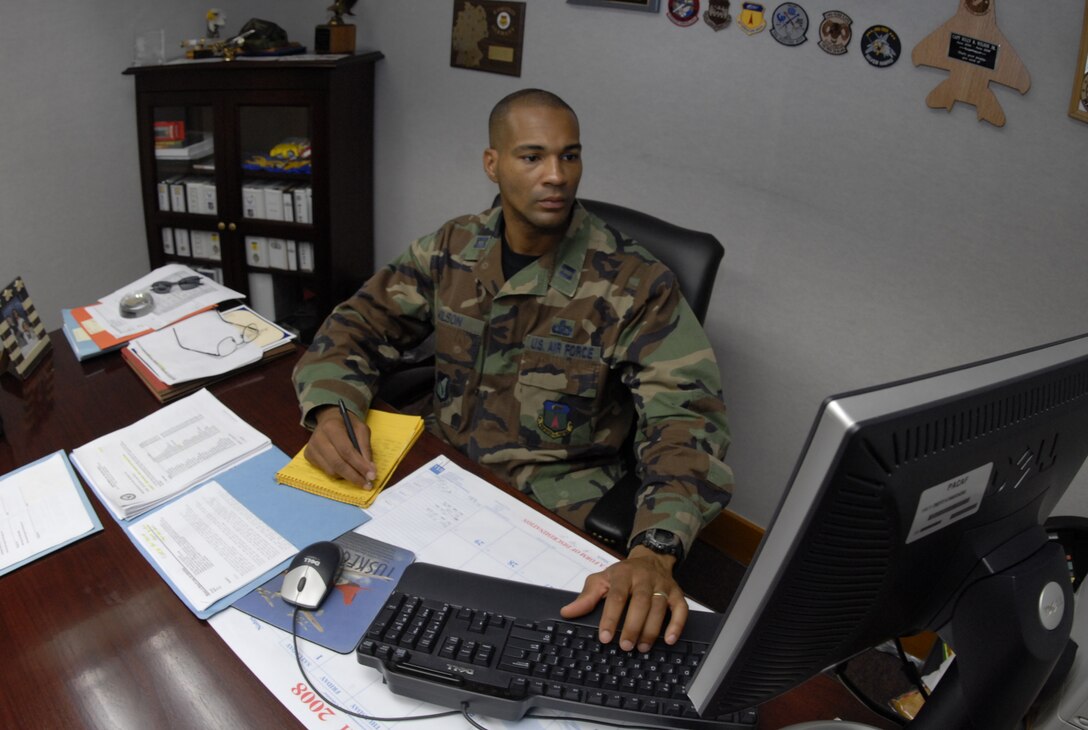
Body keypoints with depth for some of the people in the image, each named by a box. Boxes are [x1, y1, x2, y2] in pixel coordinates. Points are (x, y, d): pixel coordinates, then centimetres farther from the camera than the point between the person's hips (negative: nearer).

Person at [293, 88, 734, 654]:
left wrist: (653, 554, -41)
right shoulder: (452, 247, 0)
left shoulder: (634, 284, -14)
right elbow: (360, 326, 6)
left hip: (549, 501, -4)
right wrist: (329, 412, -17)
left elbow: (686, 420, -22)